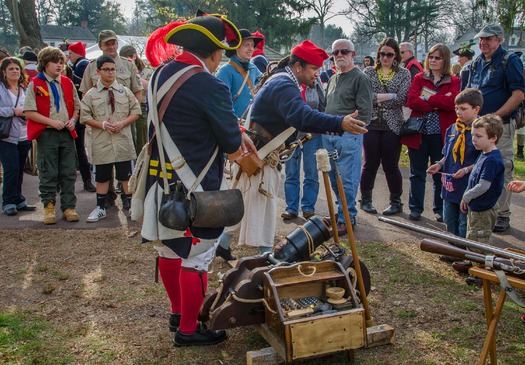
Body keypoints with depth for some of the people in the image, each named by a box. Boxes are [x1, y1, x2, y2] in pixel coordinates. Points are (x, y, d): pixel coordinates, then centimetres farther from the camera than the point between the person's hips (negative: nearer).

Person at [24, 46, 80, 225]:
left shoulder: (67, 83, 12)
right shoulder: (35, 84, -2)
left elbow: (76, 106, 19)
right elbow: (29, 112, -8)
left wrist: (73, 120, -1)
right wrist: (51, 122, -15)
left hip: (67, 133, 4)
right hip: (46, 134, -4)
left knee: (69, 173, 5)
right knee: (48, 174, 1)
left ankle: (68, 207, 13)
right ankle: (49, 207, 12)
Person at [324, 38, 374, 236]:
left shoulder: (360, 78, -5)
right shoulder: (333, 79, 19)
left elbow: (365, 111, -10)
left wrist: (352, 129, -15)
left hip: (348, 136, -8)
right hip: (329, 135, 8)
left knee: (347, 180, -5)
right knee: (334, 177, 14)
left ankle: (347, 218, 3)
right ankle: (343, 211, 27)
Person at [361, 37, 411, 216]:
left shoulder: (404, 74, 6)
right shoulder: (369, 72, 8)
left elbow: (402, 98, -8)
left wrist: (376, 98, -10)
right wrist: (390, 96, -12)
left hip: (392, 126, -1)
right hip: (371, 125, 1)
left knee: (391, 165, 4)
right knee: (370, 164, 6)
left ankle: (396, 202, 17)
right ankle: (365, 199, 20)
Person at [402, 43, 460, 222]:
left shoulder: (454, 82, 5)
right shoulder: (419, 78, 8)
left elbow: (451, 102, -14)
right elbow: (411, 101, -8)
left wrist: (428, 97, -10)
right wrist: (438, 104, -13)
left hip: (441, 134, -1)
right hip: (419, 133, 1)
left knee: (440, 174, 8)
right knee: (417, 173, 7)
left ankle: (440, 209, 21)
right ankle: (415, 208, 17)